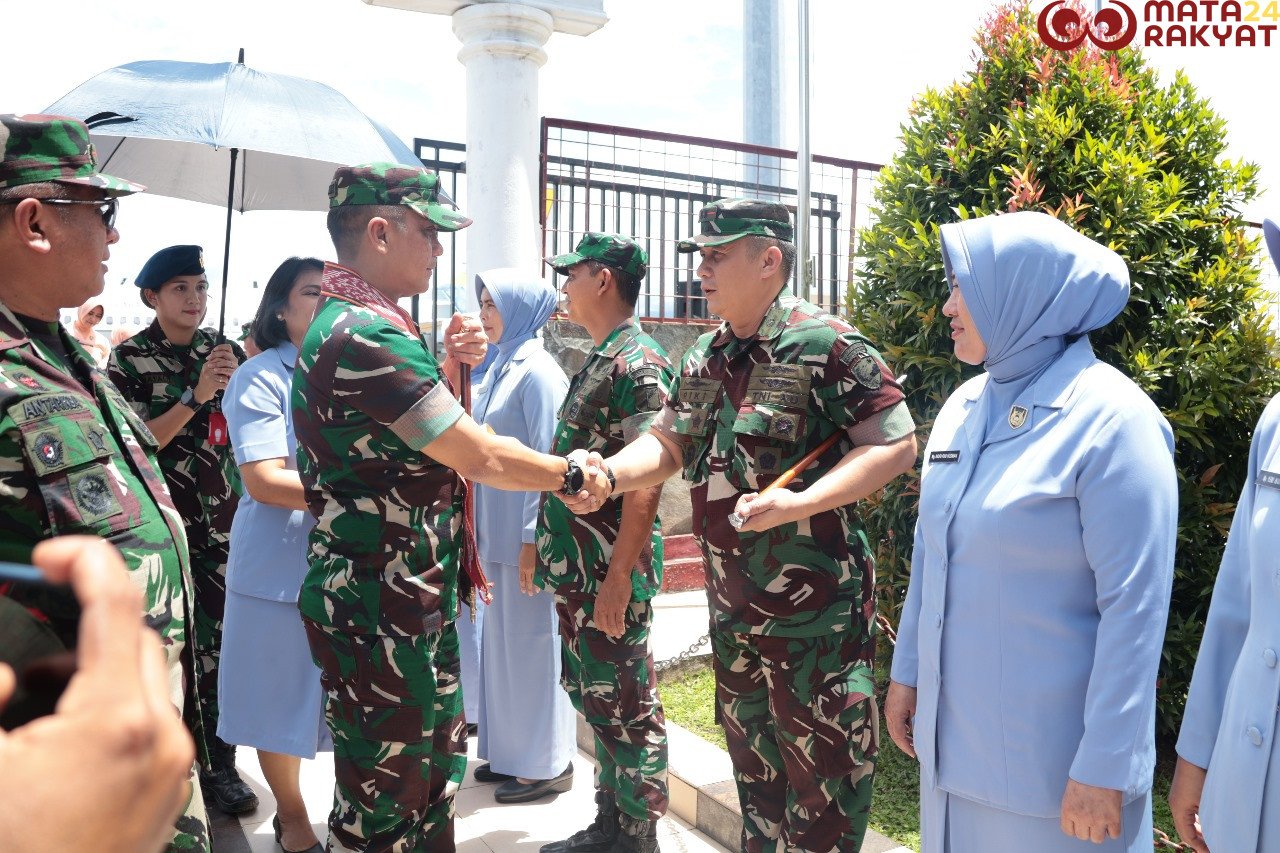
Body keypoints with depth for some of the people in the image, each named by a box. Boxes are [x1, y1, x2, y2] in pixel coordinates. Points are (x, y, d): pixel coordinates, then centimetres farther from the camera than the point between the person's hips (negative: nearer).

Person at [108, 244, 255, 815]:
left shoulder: (225, 351, 8)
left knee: (218, 640, 1)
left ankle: (219, 764, 12)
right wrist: (196, 395, -18)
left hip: (223, 521, 2)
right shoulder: (130, 359, -1)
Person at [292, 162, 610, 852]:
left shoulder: (350, 323, 12)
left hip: (414, 602, 11)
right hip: (379, 613, -11)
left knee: (434, 776, 24)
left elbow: (417, 430, 20)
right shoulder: (366, 334, -23)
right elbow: (479, 457, -24)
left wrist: (449, 366, 3)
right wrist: (570, 475, -8)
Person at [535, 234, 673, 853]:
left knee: (626, 706, 4)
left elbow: (646, 483, -21)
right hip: (575, 569, 10)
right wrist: (548, 547, 19)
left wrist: (617, 579, -23)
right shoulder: (595, 363, 14)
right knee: (594, 696, 18)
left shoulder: (639, 365, -15)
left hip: (610, 571, -9)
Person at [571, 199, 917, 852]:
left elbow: (895, 445, -16)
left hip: (812, 608, -7)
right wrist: (609, 473, -10)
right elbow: (667, 444, 11)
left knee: (819, 773, 7)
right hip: (731, 604, 8)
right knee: (752, 762, 23)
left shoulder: (825, 345, -15)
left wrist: (801, 503, -28)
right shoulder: (706, 356, 8)